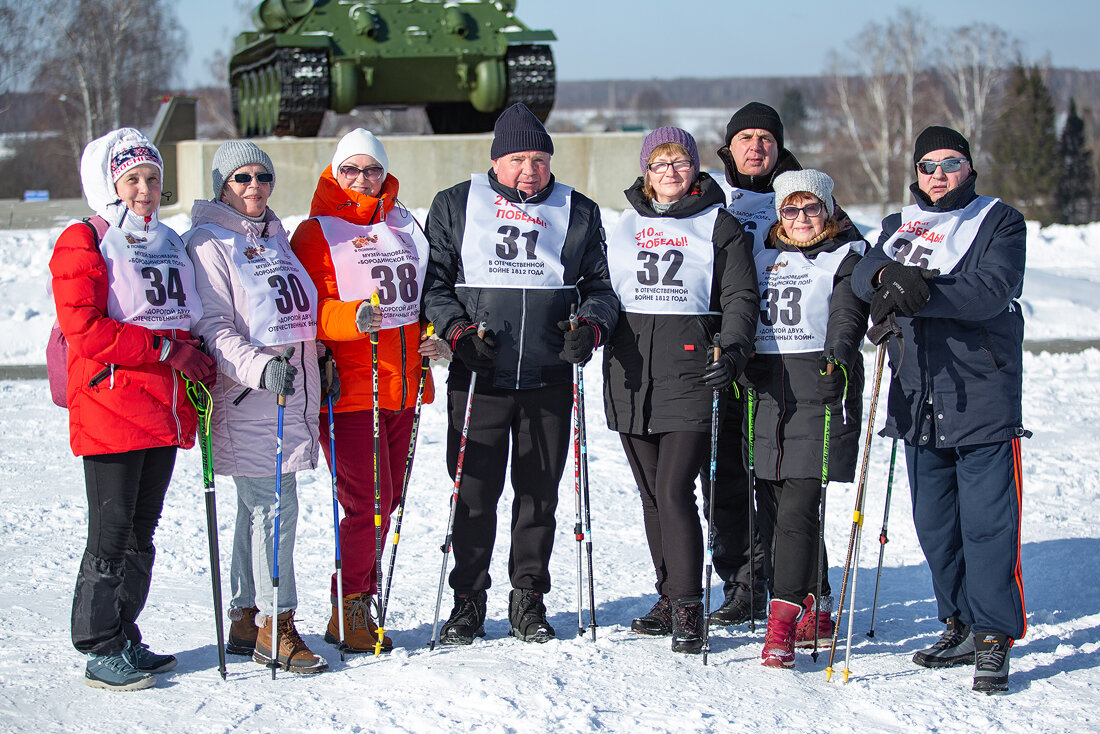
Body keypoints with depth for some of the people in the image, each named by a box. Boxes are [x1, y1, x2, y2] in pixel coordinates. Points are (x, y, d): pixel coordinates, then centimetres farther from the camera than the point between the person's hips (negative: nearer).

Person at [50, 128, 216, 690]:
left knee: (141, 531, 12)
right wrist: (168, 350, -16)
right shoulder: (84, 243, -5)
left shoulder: (167, 244, 18)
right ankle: (102, 652, 3)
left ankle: (125, 639, 21)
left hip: (164, 410, 7)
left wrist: (199, 375, 8)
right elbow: (84, 330, -15)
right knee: (112, 531, -4)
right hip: (110, 409, -7)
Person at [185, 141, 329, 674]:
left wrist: (320, 361, 19)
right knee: (274, 506, -10)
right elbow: (212, 328, -14)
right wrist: (260, 368, -26)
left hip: (294, 391, 8)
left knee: (258, 506, 11)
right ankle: (276, 624, -4)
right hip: (249, 394, -8)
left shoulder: (275, 234, 18)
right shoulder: (209, 243, -7)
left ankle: (246, 622, 17)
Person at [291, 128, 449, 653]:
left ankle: (360, 603, 21)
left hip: (403, 388, 6)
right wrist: (353, 318, -30)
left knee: (386, 501, 9)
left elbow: (427, 291, 24)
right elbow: (310, 311, -12)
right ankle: (348, 614, 3)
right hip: (350, 390, -6)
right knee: (367, 502, -10)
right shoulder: (317, 233, -2)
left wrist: (438, 338, 6)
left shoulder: (403, 225, 15)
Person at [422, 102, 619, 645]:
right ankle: (468, 602, 11)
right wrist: (458, 330, -9)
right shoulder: (456, 206, 7)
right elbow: (433, 281, 6)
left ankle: (528, 600, 17)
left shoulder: (578, 212, 11)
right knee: (474, 493, -1)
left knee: (540, 494, 5)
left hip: (549, 380, 1)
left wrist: (590, 325, -8)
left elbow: (600, 285, 13)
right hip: (478, 376, -1)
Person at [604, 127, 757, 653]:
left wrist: (733, 352, -16)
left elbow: (739, 297, 0)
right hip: (631, 368, 4)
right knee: (651, 492, 8)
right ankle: (669, 595, 18)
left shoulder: (719, 226, 6)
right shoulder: (625, 226, 18)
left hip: (689, 368, -4)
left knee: (674, 489, -13)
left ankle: (688, 607, -9)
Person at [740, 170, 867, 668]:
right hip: (766, 393, 5)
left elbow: (847, 314, -10)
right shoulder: (763, 259, 19)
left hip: (819, 391, -5)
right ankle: (816, 613, 21)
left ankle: (782, 625, -15)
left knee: (798, 510, -12)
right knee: (782, 508, 7)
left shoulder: (848, 257, 6)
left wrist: (839, 353, -30)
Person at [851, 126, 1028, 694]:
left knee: (988, 522, -8)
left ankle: (994, 636, -1)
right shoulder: (899, 225, 18)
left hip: (984, 397, -5)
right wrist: (888, 274, -22)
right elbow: (862, 276, 0)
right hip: (920, 400, 5)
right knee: (934, 524, 9)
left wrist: (921, 292, -25)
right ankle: (960, 627, 21)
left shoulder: (1000, 222, 4)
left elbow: (992, 291, -13)